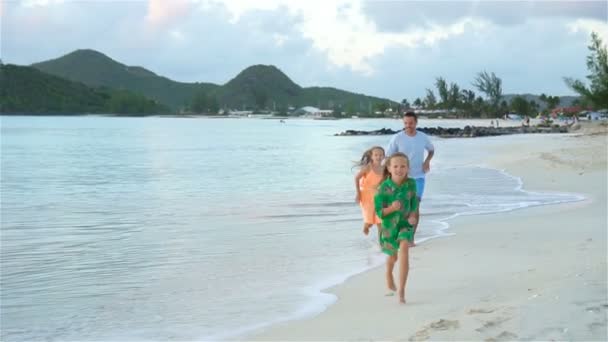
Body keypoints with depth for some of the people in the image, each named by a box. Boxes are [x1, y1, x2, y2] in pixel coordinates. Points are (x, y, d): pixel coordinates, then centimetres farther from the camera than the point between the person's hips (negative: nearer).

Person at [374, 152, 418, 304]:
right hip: (389, 225, 0)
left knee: (404, 249, -26)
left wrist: (412, 215, -8)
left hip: (405, 224, 0)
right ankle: (388, 274, 59)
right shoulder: (383, 188, -21)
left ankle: (401, 291, -22)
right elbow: (379, 212, -17)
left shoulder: (411, 184, -14)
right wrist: (391, 208, -35)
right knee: (393, 256, 21)